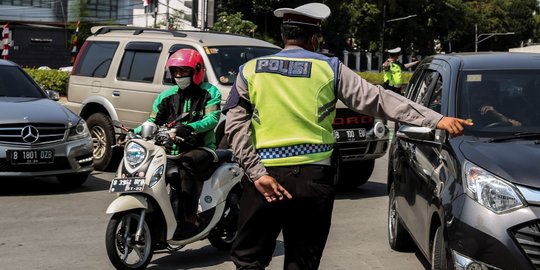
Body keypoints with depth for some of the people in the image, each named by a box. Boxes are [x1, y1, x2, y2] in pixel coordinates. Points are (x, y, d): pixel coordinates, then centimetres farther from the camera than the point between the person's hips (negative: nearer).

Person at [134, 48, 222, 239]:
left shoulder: (209, 92, 1)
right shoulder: (167, 96, 15)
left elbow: (213, 118, -16)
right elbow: (153, 121, 12)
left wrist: (190, 127, -35)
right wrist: (133, 133, -7)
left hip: (201, 148, -5)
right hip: (172, 150, 5)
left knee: (186, 165, -36)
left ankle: (190, 220, -35)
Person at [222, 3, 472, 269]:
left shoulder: (251, 70, 7)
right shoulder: (329, 68, 4)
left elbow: (236, 127, -2)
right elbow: (378, 99, -3)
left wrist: (257, 173, -8)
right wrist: (437, 119, -5)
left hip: (265, 177, 0)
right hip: (313, 178, 0)